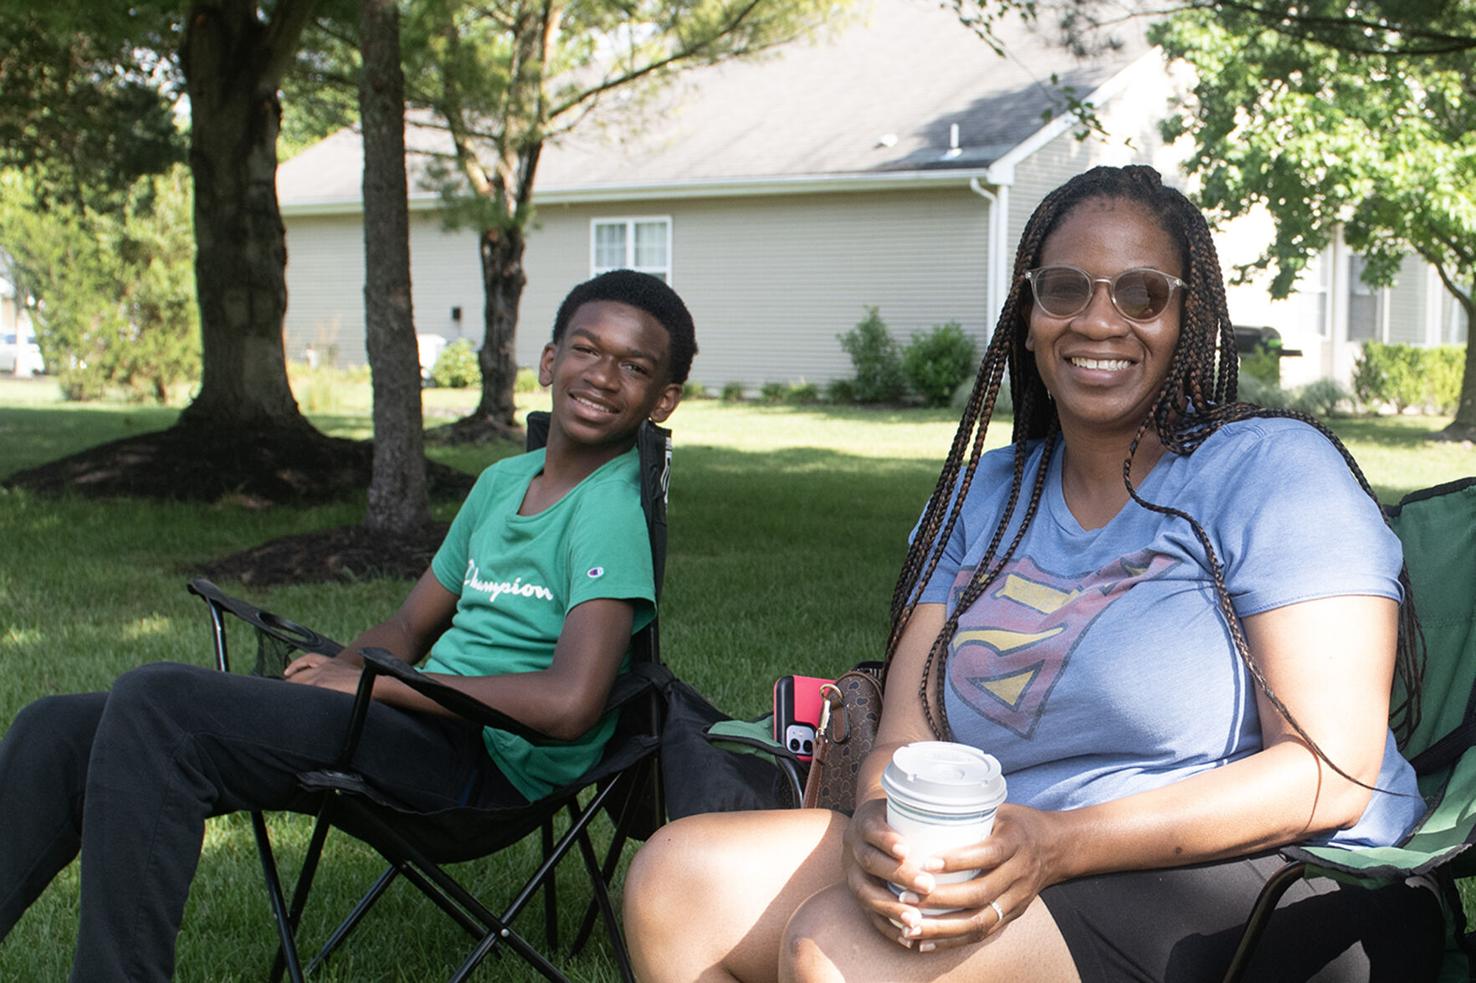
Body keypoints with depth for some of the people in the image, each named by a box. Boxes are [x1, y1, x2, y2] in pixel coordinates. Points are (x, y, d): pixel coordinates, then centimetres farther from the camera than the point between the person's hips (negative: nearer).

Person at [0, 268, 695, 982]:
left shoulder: (613, 509, -10)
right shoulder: (502, 482, 17)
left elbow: (570, 702, -22)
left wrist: (372, 682, -12)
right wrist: (341, 666, 1)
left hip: (488, 760, -8)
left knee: (156, 702, -23)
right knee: (59, 730, -1)